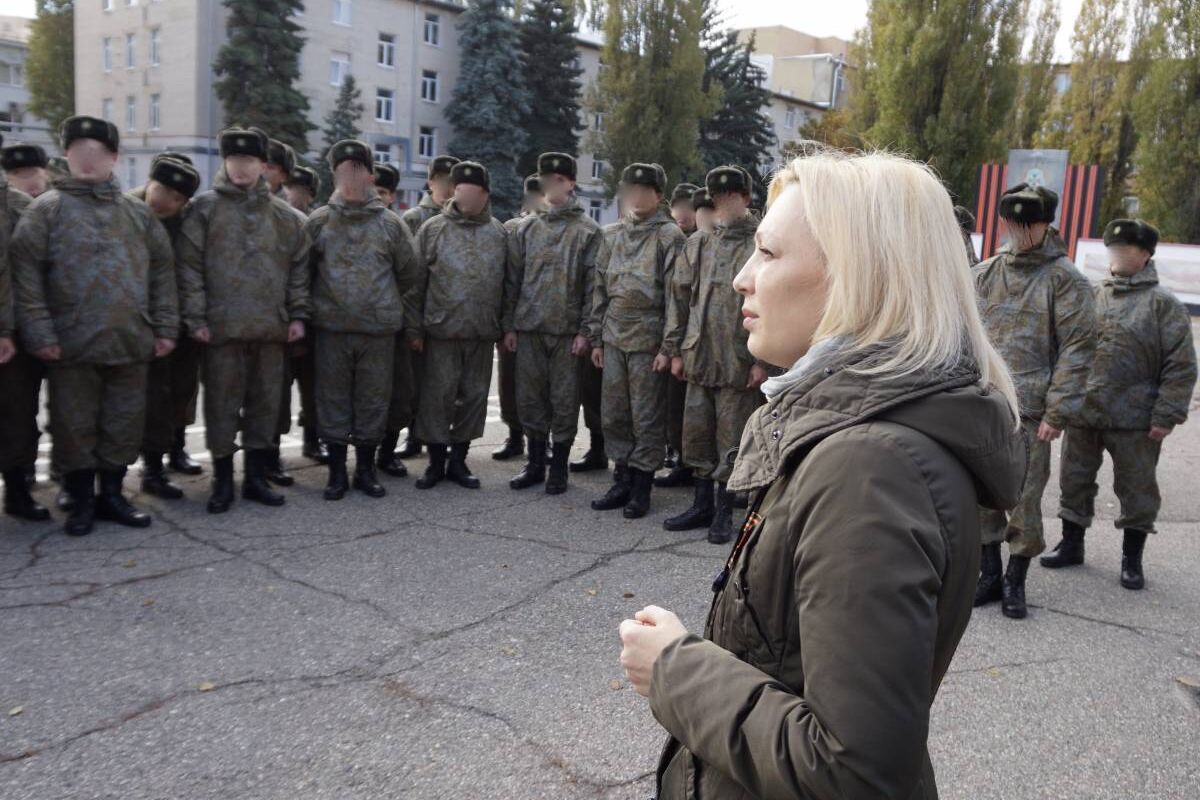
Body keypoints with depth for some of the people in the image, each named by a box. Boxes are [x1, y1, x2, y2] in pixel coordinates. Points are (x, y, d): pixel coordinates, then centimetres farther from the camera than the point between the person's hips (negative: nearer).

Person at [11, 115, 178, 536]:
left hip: (130, 342, 3)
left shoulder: (137, 213, 11)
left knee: (125, 422, 9)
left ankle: (112, 494, 26)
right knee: (74, 425, 6)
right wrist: (38, 332, -12)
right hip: (71, 343, -3)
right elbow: (25, 270, -4)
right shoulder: (47, 209, 1)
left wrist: (166, 327, 5)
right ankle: (82, 501, 20)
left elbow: (162, 269, 12)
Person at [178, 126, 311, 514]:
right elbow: (190, 266, -2)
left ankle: (256, 477, 21)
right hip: (222, 326, -3)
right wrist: (195, 317, -9)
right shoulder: (205, 207, 2)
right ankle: (222, 481, 15)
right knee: (222, 405, 3)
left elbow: (299, 267, 13)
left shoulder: (285, 215, 10)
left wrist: (298, 315, 6)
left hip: (270, 327, 3)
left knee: (265, 403, 9)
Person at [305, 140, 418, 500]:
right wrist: (322, 300, 12)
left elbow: (407, 271, 12)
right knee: (333, 398, 5)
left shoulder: (389, 223, 3)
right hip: (332, 326, 0)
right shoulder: (318, 222, 3)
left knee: (373, 399, 6)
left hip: (379, 326, 0)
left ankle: (366, 469, 19)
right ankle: (337, 471, 16)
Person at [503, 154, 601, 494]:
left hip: (567, 330, -3)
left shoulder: (587, 231, 1)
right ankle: (535, 462, 20)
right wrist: (509, 326, 5)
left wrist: (585, 331, -9)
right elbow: (512, 280, 10)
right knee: (530, 398, 7)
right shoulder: (525, 228, 10)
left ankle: (559, 466, 15)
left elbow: (593, 285, -3)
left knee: (564, 400, 3)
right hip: (528, 328, 3)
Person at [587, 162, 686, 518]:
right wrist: (597, 338, 12)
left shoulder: (668, 235, -5)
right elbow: (601, 289, 16)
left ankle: (641, 487, 12)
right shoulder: (615, 235, 13)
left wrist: (668, 346, -13)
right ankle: (622, 481, 22)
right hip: (614, 338, 6)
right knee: (614, 414, 10)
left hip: (648, 340, -6)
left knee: (647, 418, 2)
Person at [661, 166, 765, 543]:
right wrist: (675, 349, 8)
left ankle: (724, 512, 18)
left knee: (731, 440, 4)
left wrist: (763, 359, -12)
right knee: (697, 434, 12)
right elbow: (679, 296, 12)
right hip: (699, 357, 5)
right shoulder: (697, 243, 11)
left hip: (739, 362, -5)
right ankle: (702, 504, 26)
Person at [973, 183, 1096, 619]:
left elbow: (1077, 348, -5)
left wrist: (1058, 412, -11)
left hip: (1030, 413, -4)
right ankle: (990, 574, 26)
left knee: (1024, 500, 2)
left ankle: (1015, 581, 20)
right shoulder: (984, 275, 10)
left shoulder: (1065, 279, -2)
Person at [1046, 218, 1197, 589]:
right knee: (1075, 482, 13)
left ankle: (1132, 558, 23)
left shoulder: (1163, 303, -5)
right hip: (1083, 412, 4)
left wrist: (1166, 415, -13)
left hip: (1135, 421, -4)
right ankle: (1071, 544, 29)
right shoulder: (1093, 296, 8)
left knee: (1137, 490, 8)